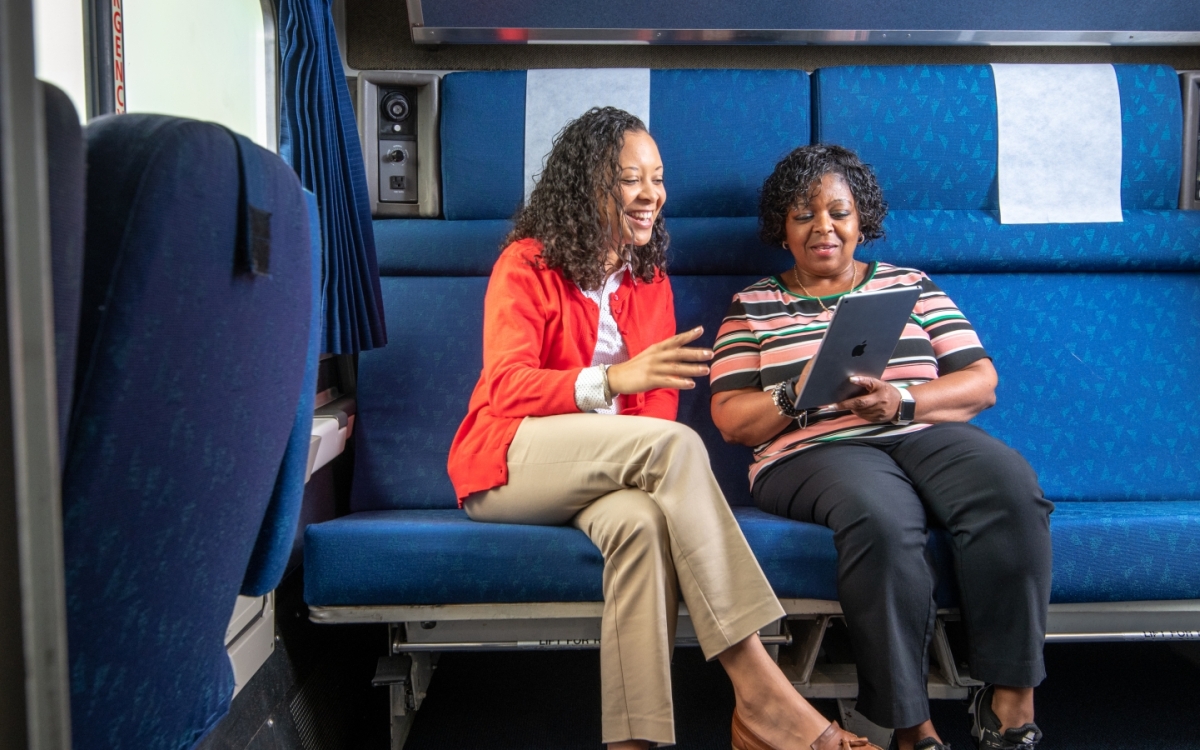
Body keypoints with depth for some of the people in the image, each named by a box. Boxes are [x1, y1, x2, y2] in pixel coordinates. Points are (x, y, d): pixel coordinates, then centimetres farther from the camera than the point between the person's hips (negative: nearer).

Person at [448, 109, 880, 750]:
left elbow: (659, 399, 10)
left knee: (645, 520, -36)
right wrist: (612, 380, -34)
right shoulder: (526, 265, -1)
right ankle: (758, 691, -35)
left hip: (607, 468, 4)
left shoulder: (650, 280, 16)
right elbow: (504, 385, -16)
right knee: (673, 444, -33)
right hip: (511, 462, -4)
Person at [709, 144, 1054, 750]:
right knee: (881, 518, -36)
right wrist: (798, 394, -13)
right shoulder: (753, 306, 16)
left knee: (1011, 489, -29)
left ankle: (1011, 700, -20)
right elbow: (730, 420, 6)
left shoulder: (909, 285, 20)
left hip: (928, 434, 3)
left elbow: (981, 382, 11)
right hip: (815, 451, -2)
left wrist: (902, 401, -9)